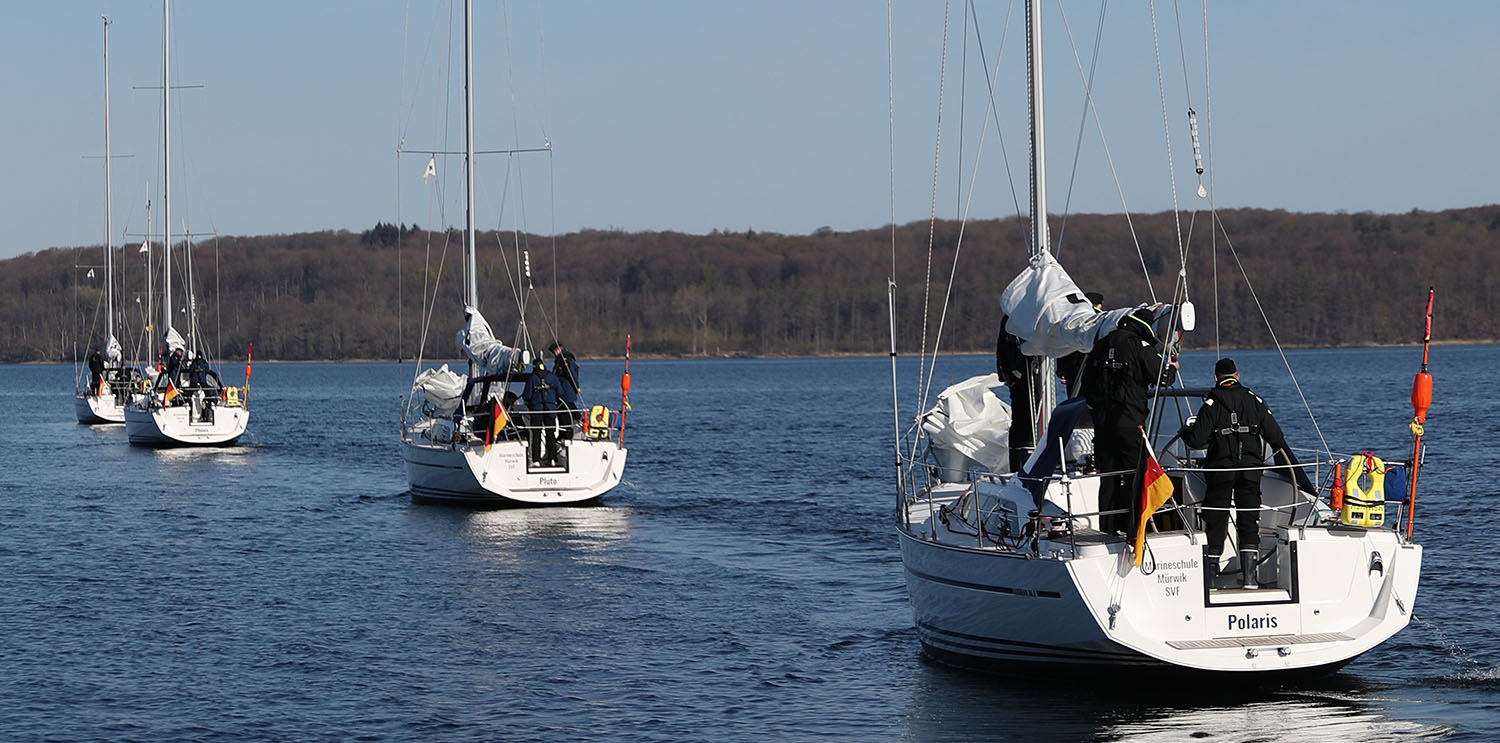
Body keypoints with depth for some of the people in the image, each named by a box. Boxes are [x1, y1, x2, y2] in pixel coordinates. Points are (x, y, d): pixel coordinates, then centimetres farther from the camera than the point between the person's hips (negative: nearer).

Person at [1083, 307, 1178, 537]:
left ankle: (1107, 528, 13)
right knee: (1132, 475, -2)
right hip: (1130, 421, -6)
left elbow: (1087, 382, 18)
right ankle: (1130, 528, -4)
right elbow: (1162, 378, -6)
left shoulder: (1102, 345, 12)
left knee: (1108, 475, 11)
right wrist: (1172, 368, 15)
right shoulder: (1140, 347, -10)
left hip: (1102, 421, 6)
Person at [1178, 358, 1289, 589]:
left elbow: (1196, 440, -10)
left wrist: (1185, 431, 13)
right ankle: (1249, 575, -4)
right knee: (1249, 522, 5)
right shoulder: (1254, 400, 5)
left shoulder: (1212, 404, -4)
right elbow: (1275, 435, 5)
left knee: (1216, 521, 7)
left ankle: (1210, 576, 11)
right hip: (1251, 468, 2)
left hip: (1220, 470, -2)